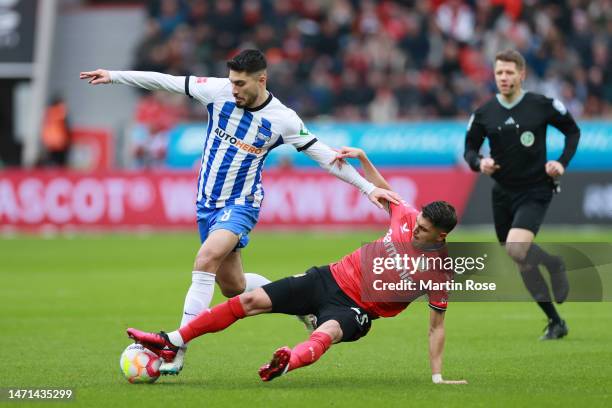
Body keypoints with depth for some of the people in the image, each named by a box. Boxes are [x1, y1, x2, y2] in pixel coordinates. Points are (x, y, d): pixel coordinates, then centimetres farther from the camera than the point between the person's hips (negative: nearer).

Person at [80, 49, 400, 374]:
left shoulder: (283, 119, -12)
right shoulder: (218, 91, -7)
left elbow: (324, 155, -4)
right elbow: (165, 81, -1)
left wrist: (369, 188, -6)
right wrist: (113, 77, 0)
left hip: (240, 203, -5)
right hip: (207, 201, 5)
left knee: (206, 259, -29)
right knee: (232, 287, 9)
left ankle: (178, 350, -31)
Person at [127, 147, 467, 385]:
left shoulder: (441, 272, -16)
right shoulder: (408, 218, -5)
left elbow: (437, 325, -8)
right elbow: (383, 190, 16)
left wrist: (437, 376, -13)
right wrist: (361, 157, 6)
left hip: (356, 310, -6)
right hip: (331, 279, 6)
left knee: (327, 333, -43)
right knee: (250, 300, -1)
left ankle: (288, 363, -77)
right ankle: (171, 344, 5)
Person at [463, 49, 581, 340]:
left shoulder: (542, 106, -8)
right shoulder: (484, 114, -1)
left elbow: (572, 130, 6)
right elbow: (469, 148, 9)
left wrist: (562, 163, -7)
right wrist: (479, 163, -13)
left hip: (535, 193, -4)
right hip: (502, 194, 4)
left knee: (516, 249, -28)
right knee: (524, 264, 8)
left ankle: (555, 264, 4)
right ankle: (555, 322, 22)